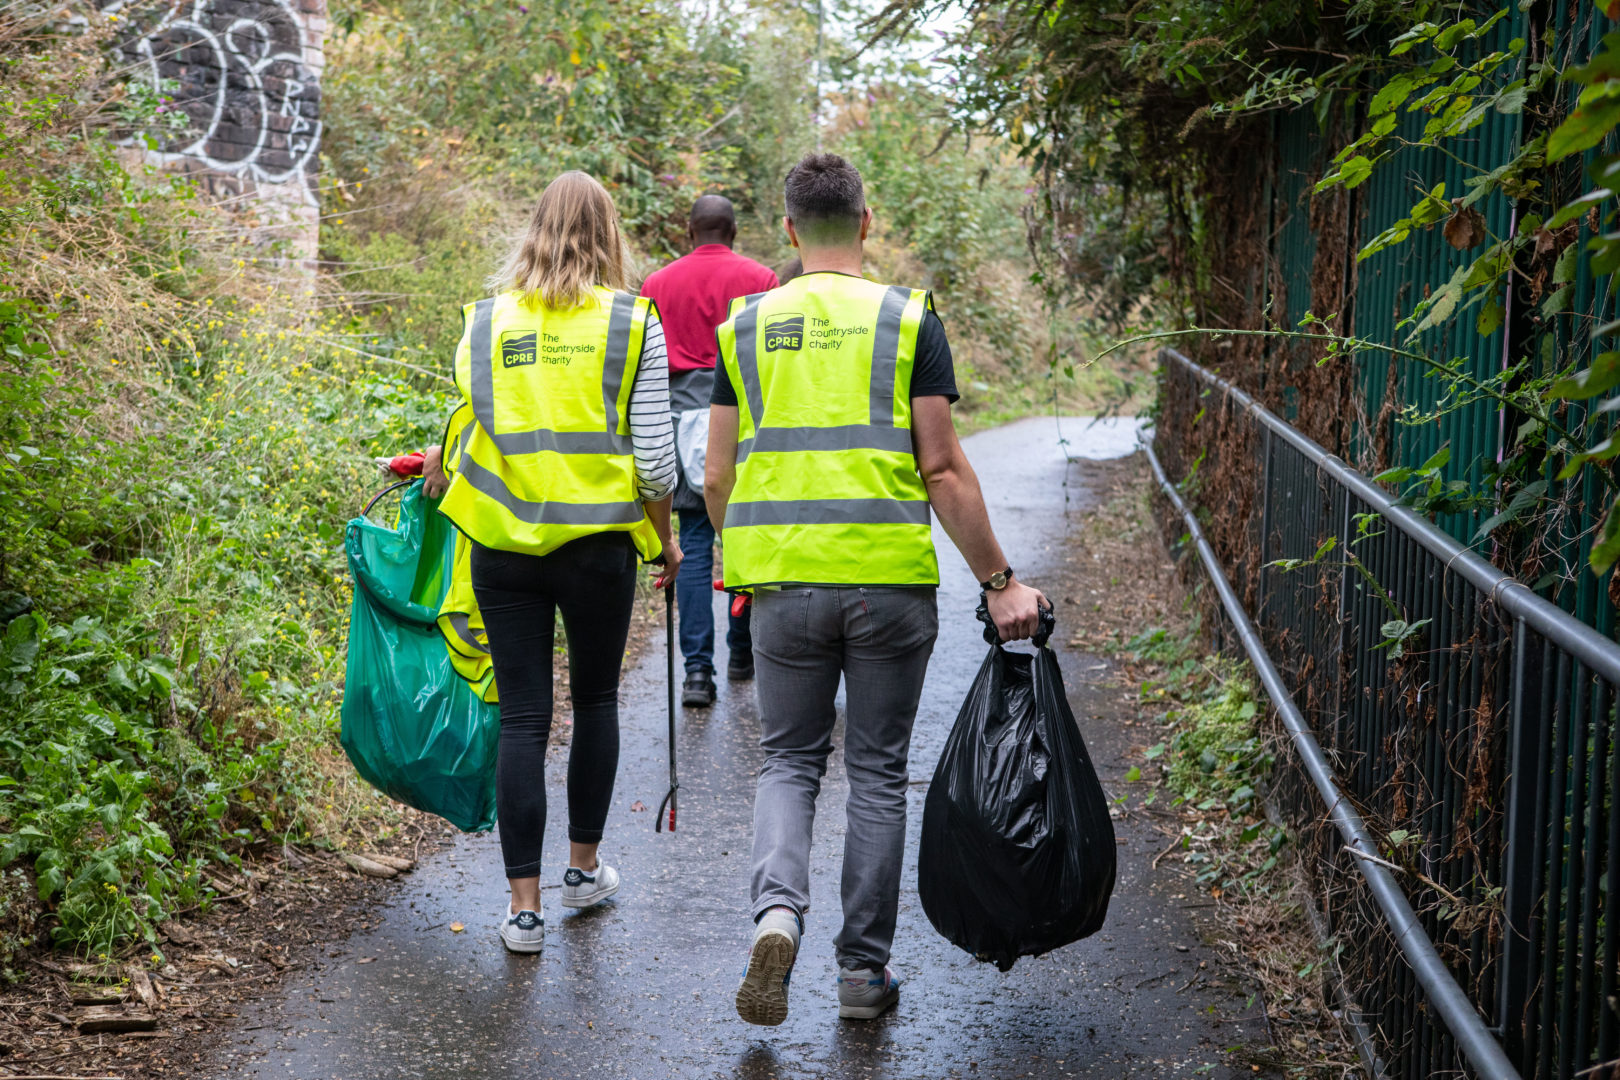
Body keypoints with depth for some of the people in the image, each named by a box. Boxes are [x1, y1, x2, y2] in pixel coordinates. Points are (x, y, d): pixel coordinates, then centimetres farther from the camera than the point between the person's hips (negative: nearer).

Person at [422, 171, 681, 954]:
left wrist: (439, 467, 32)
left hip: (504, 543, 1)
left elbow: (465, 424, 9)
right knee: (595, 700, 18)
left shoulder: (486, 320, 4)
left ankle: (524, 906, 5)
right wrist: (664, 539, 11)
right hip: (598, 541, -1)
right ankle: (584, 869, 31)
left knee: (521, 717, 5)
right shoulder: (634, 321, -2)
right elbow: (654, 456, -4)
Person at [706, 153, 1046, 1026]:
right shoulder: (909, 319, -1)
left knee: (790, 760, 15)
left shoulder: (747, 325, 5)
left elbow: (718, 478, 6)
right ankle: (864, 969, 17)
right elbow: (943, 471, -6)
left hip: (784, 580, 1)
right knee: (878, 770, 11)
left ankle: (777, 908, -11)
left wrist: (737, 558, 24)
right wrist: (999, 581, 0)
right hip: (890, 580, -1)